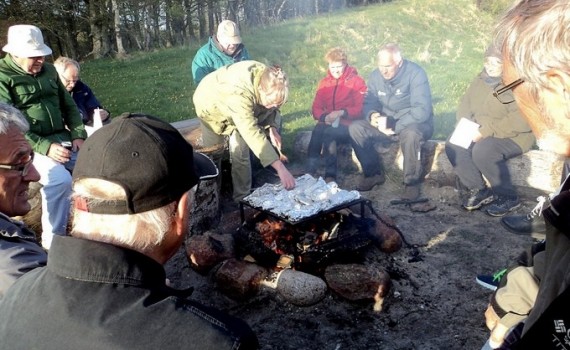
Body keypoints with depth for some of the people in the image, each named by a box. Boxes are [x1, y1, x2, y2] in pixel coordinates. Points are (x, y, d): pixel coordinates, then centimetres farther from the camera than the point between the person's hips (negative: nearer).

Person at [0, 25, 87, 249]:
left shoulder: (48, 70, 13)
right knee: (60, 179, -31)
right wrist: (45, 147, -23)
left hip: (61, 139, 6)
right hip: (28, 147, -6)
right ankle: (53, 239, -13)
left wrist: (78, 135, 0)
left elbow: (69, 106, 17)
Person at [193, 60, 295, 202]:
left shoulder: (268, 80, -28)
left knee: (240, 153, -4)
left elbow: (270, 109, -4)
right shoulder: (239, 93, -48)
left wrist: (272, 128, -22)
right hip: (213, 106, -4)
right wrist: (280, 168, -60)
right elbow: (252, 134, -56)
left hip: (241, 108, 5)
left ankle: (242, 199, 8)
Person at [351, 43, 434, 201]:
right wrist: (372, 115, -21)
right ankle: (373, 171, -1)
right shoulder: (375, 76, -3)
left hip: (415, 123, -5)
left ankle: (412, 182, -18)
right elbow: (369, 103, 3)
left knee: (411, 133, -40)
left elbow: (422, 110, -27)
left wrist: (395, 125, -30)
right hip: (387, 122, 5)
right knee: (355, 128, -15)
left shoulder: (416, 73, -20)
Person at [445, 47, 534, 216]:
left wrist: (487, 131, -28)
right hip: (481, 133, 7)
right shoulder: (481, 80, 9)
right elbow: (465, 104, 13)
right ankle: (479, 190, -4)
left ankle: (508, 197, -14)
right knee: (453, 146, -16)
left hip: (512, 136, -7)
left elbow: (521, 120, -26)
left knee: (482, 150, -34)